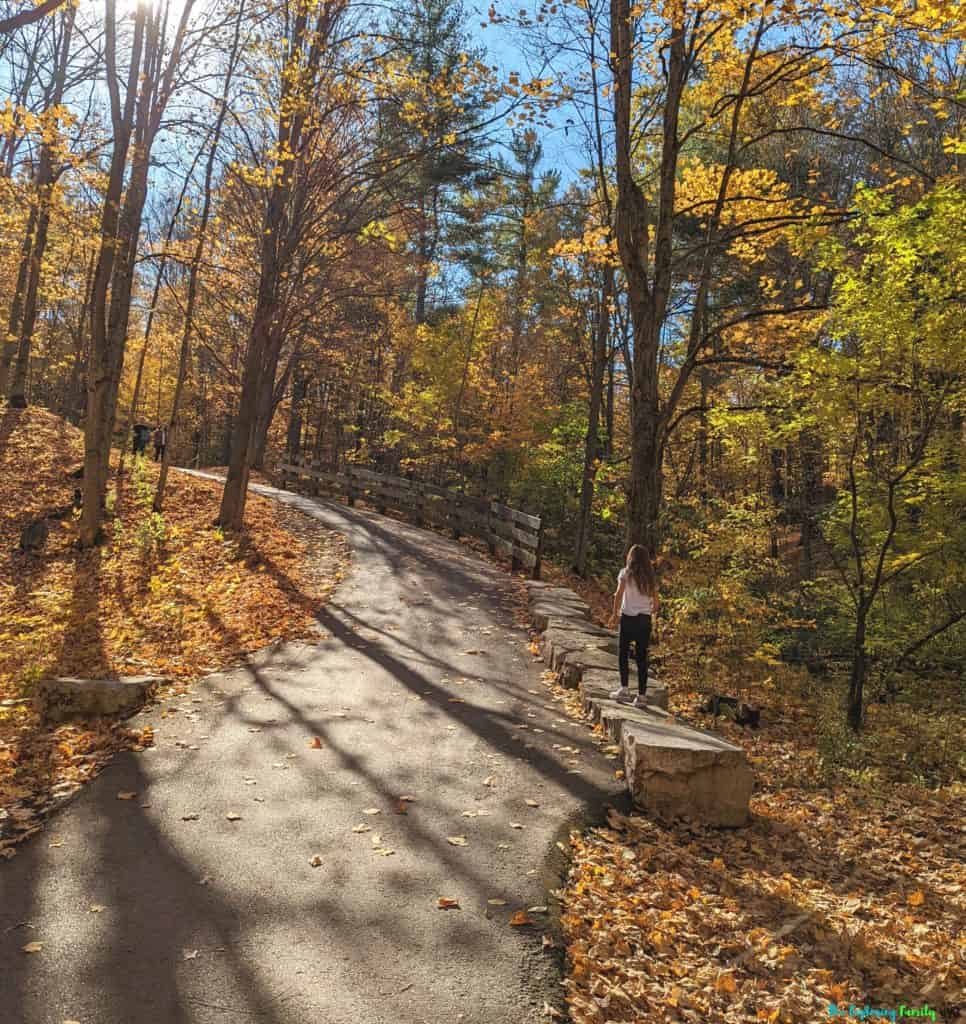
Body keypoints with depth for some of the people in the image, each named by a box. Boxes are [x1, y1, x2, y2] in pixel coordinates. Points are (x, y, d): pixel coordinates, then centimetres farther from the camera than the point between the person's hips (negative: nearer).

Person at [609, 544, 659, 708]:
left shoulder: (626, 573, -2)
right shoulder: (650, 577, 8)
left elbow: (619, 594, -12)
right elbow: (656, 602, 6)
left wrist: (615, 614, -3)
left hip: (628, 618, -3)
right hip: (645, 620, 3)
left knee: (623, 653, 11)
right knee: (642, 657, 7)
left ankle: (625, 689, 4)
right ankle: (641, 696, 7)